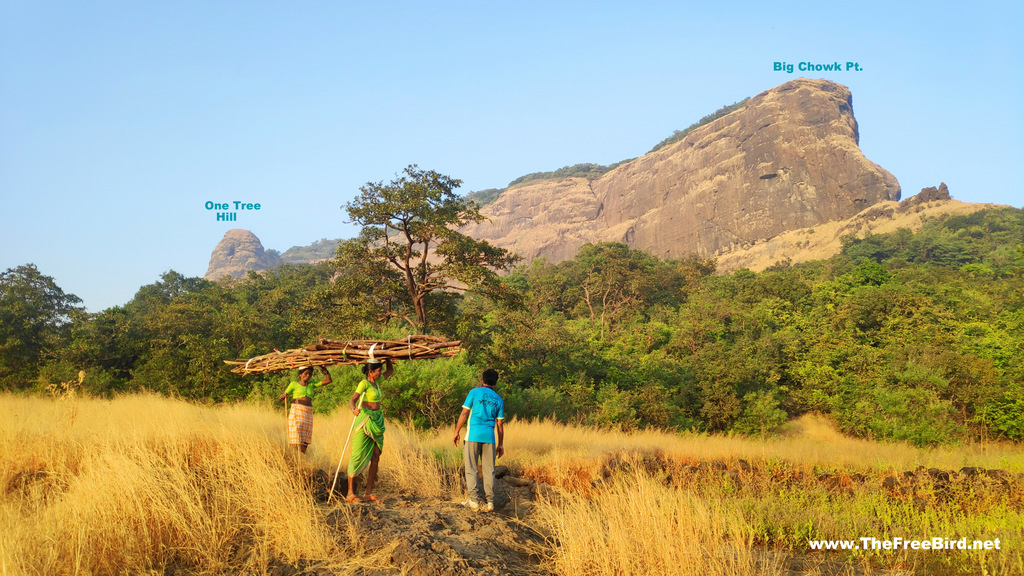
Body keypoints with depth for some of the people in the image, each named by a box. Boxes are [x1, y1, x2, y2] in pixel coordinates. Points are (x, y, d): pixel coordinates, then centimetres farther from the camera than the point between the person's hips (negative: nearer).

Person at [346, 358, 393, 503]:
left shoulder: (376, 381, 12)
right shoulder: (364, 383, -11)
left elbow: (390, 371, 27)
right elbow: (352, 400, -23)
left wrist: (387, 359, 9)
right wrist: (354, 409, -45)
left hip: (377, 421, 8)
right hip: (365, 421, -8)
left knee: (375, 458, 4)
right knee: (358, 456, -4)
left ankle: (368, 493, 8)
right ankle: (350, 493, 1)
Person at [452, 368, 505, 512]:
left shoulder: (474, 392, 2)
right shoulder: (498, 400, 12)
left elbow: (464, 414, -3)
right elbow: (500, 424, 11)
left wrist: (457, 432, 5)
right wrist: (501, 445, 16)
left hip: (473, 435, -3)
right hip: (489, 437, 3)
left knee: (471, 468, 2)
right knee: (489, 470, 6)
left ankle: (474, 500, -3)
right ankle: (490, 502, 5)